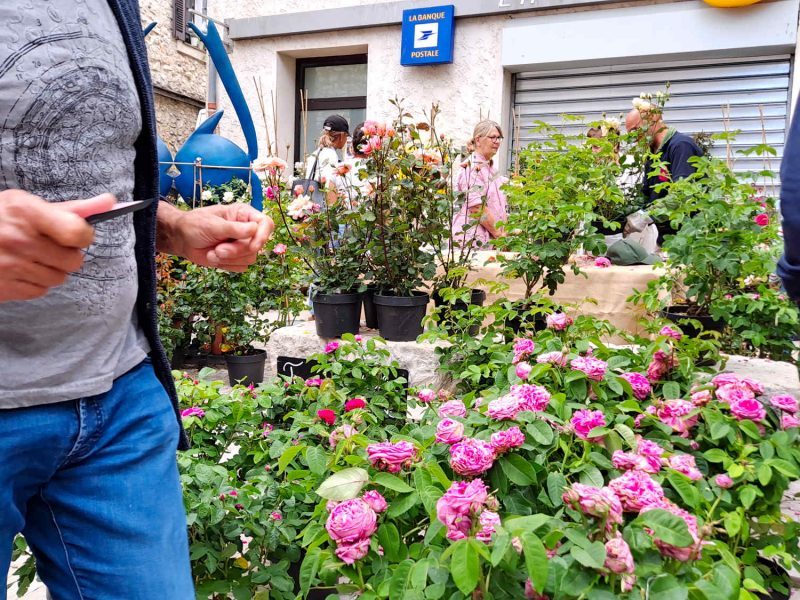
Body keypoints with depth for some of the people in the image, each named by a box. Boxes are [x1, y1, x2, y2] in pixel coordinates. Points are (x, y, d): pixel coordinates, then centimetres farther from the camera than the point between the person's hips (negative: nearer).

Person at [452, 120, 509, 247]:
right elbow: (477, 208, -19)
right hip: (472, 239, -9)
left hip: (489, 239, 9)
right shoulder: (472, 167, -10)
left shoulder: (490, 167, 18)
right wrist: (499, 234, -14)